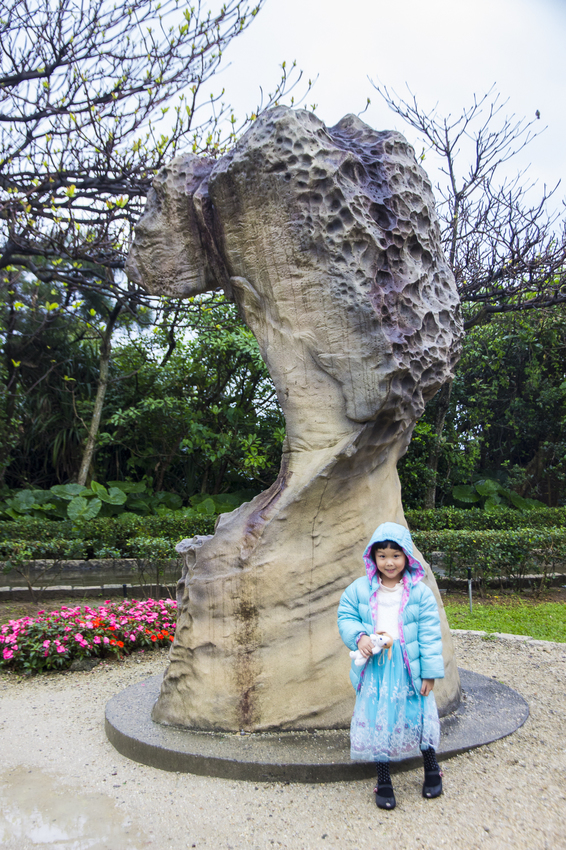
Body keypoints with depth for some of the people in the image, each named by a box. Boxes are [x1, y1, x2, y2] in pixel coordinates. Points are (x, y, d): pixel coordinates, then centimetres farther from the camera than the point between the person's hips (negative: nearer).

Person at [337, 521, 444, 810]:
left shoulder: (419, 591, -5)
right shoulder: (360, 589, -3)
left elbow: (429, 633, -3)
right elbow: (345, 616, 3)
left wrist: (429, 671, -4)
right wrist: (359, 636, -17)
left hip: (409, 668, -1)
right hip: (375, 669, 1)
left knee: (418, 716, 13)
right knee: (377, 721, 8)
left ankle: (432, 769, 41)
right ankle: (383, 781, 28)